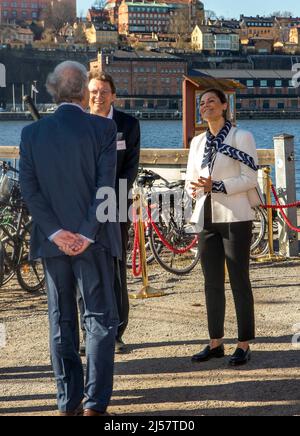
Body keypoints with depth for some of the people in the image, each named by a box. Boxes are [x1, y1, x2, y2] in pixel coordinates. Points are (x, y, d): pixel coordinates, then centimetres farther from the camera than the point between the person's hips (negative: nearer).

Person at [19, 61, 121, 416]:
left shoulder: (32, 133, 1)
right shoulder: (102, 128, -7)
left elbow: (28, 187, -4)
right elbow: (105, 185, -13)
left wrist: (56, 232, -7)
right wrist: (87, 234, -11)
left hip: (53, 240, 3)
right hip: (93, 240, -3)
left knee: (61, 320, 12)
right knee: (100, 318, 6)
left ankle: (68, 402, 15)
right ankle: (95, 403, 3)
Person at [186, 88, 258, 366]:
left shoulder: (241, 137, -3)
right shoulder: (198, 142, 15)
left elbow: (250, 178, -9)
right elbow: (191, 179, 16)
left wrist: (216, 186, -18)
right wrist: (195, 189, -8)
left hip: (235, 218, -6)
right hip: (206, 217, 6)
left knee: (239, 281, -2)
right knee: (212, 283, 9)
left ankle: (244, 345, 5)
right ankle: (216, 343, 17)